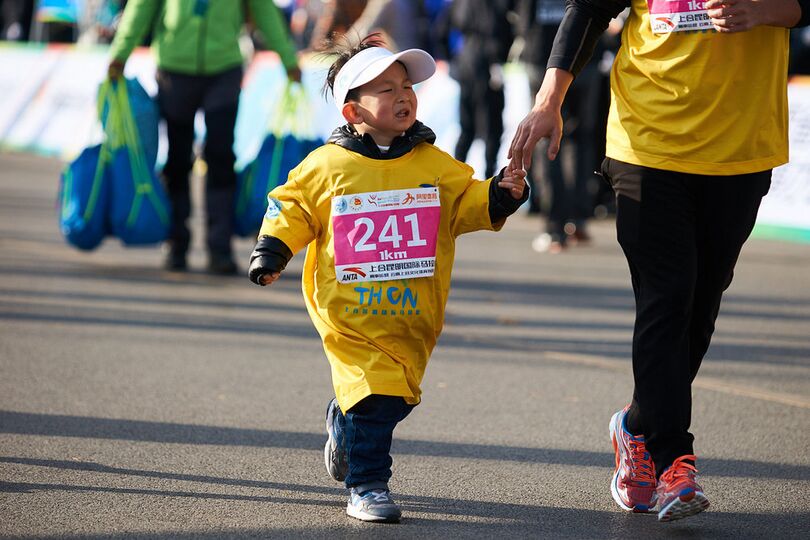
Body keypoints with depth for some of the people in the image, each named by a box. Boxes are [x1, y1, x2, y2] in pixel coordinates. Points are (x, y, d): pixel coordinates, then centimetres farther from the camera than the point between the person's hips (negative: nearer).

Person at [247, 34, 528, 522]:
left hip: (412, 317, 4)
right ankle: (367, 487, 0)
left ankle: (344, 426, 43)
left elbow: (468, 204, 9)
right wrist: (271, 251, -6)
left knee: (398, 396, 11)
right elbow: (292, 208, 6)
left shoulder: (435, 165, 4)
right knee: (373, 394, -13)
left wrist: (501, 196, -9)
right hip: (349, 313, -3)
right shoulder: (327, 166, -3)